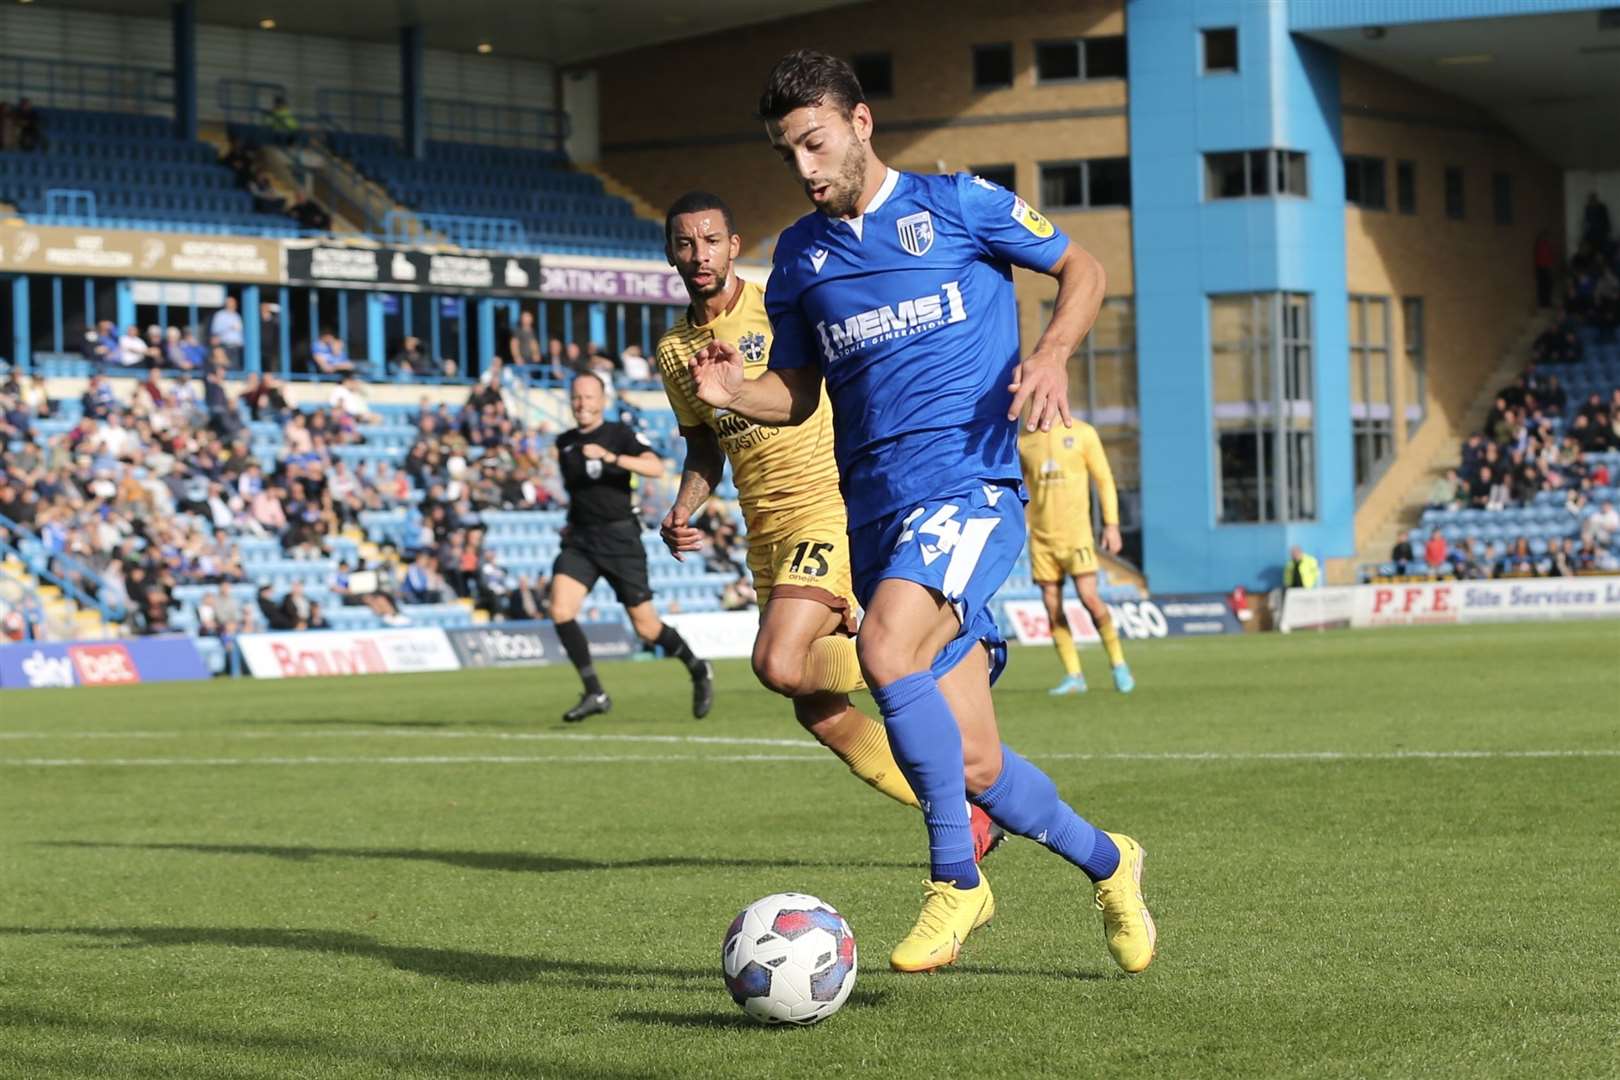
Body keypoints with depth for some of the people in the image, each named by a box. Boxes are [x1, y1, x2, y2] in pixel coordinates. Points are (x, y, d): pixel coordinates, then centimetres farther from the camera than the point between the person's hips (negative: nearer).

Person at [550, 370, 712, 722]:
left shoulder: (620, 435, -5)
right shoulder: (564, 443, 11)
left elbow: (656, 467, -23)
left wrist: (610, 457, -32)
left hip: (620, 539, -4)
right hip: (580, 539, 4)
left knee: (646, 627, 0)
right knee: (560, 611, -18)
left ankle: (698, 670, 27)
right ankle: (594, 693, -11)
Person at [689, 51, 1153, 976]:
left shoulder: (955, 205, 1)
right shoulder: (800, 255, 15)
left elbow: (1082, 270, 9)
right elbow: (798, 393, 21)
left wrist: (1052, 353, -11)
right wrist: (732, 393, -2)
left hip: (969, 483, -5)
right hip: (874, 510, 6)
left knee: (886, 650, -33)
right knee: (975, 768, 3)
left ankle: (957, 880, -20)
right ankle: (1107, 865, 29)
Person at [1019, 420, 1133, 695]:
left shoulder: (1083, 433, 1)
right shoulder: (1024, 441, 8)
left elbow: (1104, 479, 4)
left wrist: (1111, 525, -2)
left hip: (1076, 533, -3)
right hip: (1041, 537, 3)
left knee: (1089, 597, -16)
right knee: (1052, 607, -1)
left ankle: (1118, 664, 1)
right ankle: (1074, 676, 6)